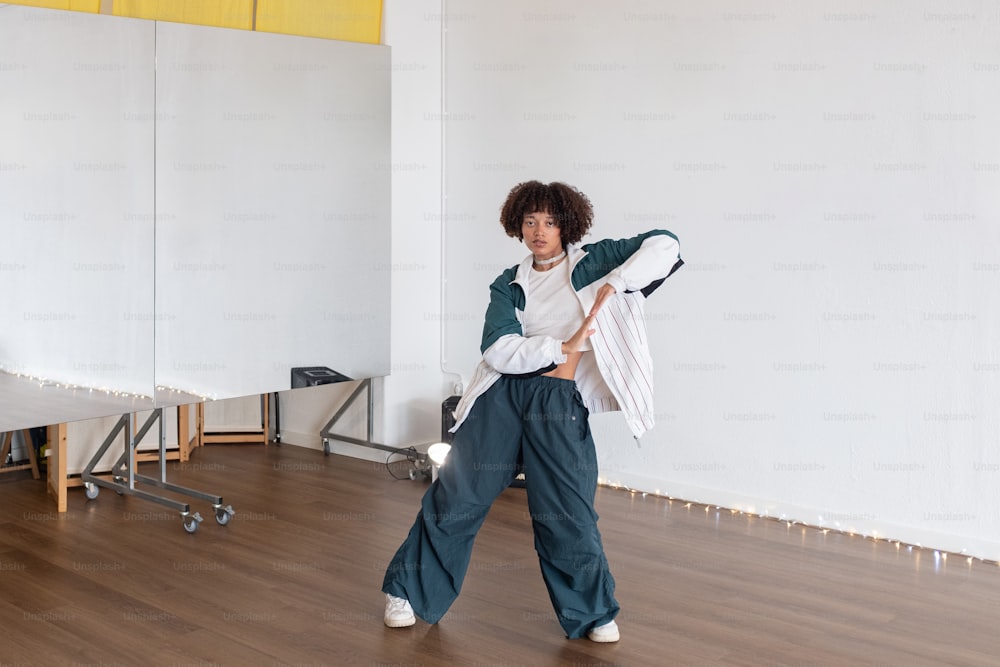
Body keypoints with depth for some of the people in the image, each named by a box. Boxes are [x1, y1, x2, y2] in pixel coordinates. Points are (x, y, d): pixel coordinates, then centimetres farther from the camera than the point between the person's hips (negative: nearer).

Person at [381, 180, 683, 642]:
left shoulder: (592, 262, 8)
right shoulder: (509, 285, 11)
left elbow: (664, 245, -1)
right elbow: (498, 350, -5)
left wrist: (612, 285, -10)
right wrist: (564, 346, -13)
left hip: (560, 403, -1)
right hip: (502, 396, 2)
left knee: (567, 513, -1)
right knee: (456, 497, 5)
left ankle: (595, 613, 20)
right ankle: (408, 591, 21)